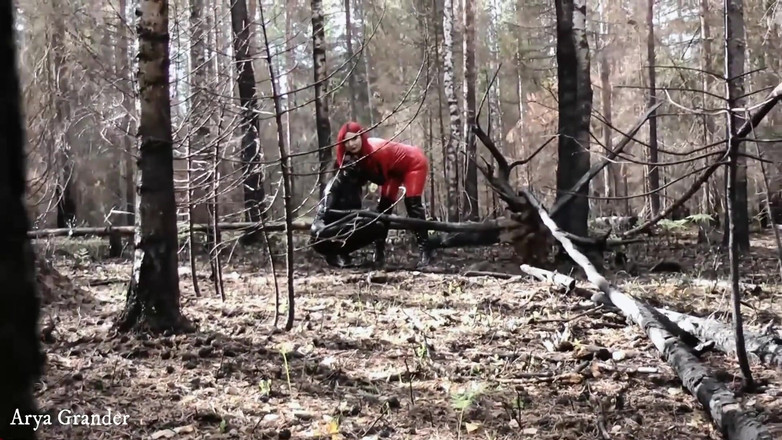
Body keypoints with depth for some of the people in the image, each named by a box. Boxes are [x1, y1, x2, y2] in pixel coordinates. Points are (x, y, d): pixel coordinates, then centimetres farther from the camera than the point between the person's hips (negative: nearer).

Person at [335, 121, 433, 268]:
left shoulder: (377, 150, -40)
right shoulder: (357, 154, -19)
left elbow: (381, 179, -32)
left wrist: (358, 165, -39)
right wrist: (351, 166, -28)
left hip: (414, 163, -7)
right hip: (394, 169, 7)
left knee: (412, 204, -17)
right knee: (384, 205, 1)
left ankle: (425, 250, -15)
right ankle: (379, 251, 6)